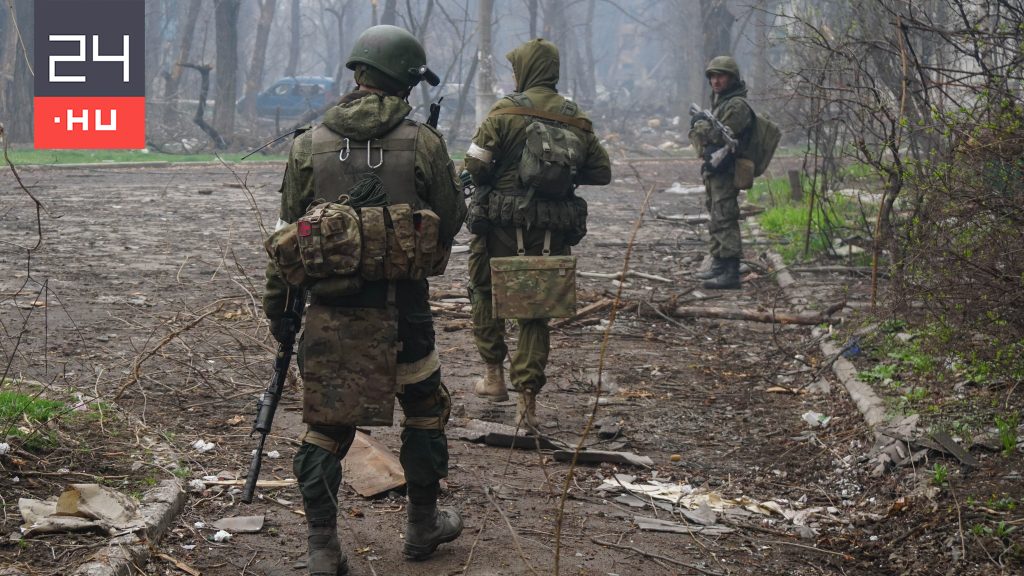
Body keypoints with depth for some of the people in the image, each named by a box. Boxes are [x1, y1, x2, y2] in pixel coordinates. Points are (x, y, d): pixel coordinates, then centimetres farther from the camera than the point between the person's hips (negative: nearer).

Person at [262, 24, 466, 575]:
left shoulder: (309, 146, -1)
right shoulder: (422, 143, -7)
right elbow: (451, 220, 2)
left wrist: (278, 305, 12)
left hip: (331, 309, 1)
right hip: (403, 307, -1)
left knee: (324, 426, 9)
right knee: (424, 411, 20)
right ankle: (423, 526, 30)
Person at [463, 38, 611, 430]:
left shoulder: (506, 111, -8)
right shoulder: (577, 120, 5)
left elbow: (476, 164, -12)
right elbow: (602, 172, 10)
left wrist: (486, 184, 9)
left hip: (502, 223, -3)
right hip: (552, 230, 3)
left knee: (487, 293, 18)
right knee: (536, 308, 9)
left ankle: (494, 375, 18)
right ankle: (527, 398, 5)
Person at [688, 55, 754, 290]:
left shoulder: (737, 105, -13)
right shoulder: (719, 101, 18)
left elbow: (720, 135, -20)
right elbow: (696, 134, 16)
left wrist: (699, 123, -3)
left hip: (724, 172, -10)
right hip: (712, 171, 10)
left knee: (725, 220, -14)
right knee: (716, 219, 17)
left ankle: (731, 272, -18)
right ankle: (719, 264, 27)